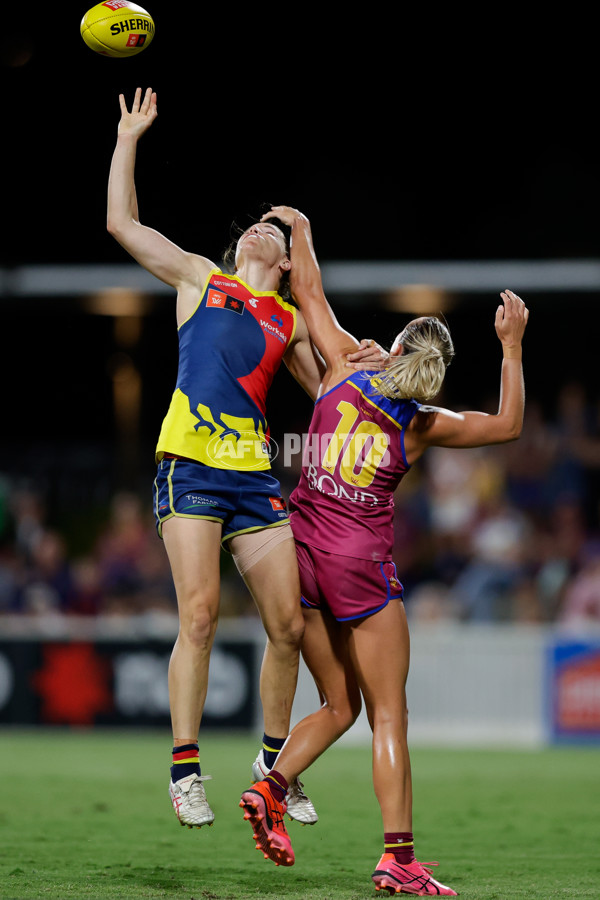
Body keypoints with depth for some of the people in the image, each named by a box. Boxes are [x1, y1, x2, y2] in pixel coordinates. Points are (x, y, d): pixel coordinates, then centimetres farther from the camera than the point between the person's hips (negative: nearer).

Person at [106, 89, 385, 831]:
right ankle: (185, 772, -10)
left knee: (288, 623, 0)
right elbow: (121, 224, 15)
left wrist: (362, 366, 7)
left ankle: (274, 763, 17)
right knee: (199, 615, -14)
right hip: (190, 464, -3)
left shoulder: (291, 321, 22)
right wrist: (129, 138, 17)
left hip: (254, 476, 3)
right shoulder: (200, 277, 17)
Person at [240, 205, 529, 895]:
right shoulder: (424, 426, -1)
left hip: (303, 552, 4)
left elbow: (308, 292, 14)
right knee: (388, 715, -2)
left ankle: (271, 788, -7)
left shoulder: (345, 367, 4)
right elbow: (509, 425, 12)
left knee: (339, 707, 15)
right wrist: (512, 349, 13)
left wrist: (301, 229, 29)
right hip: (361, 565, -4)